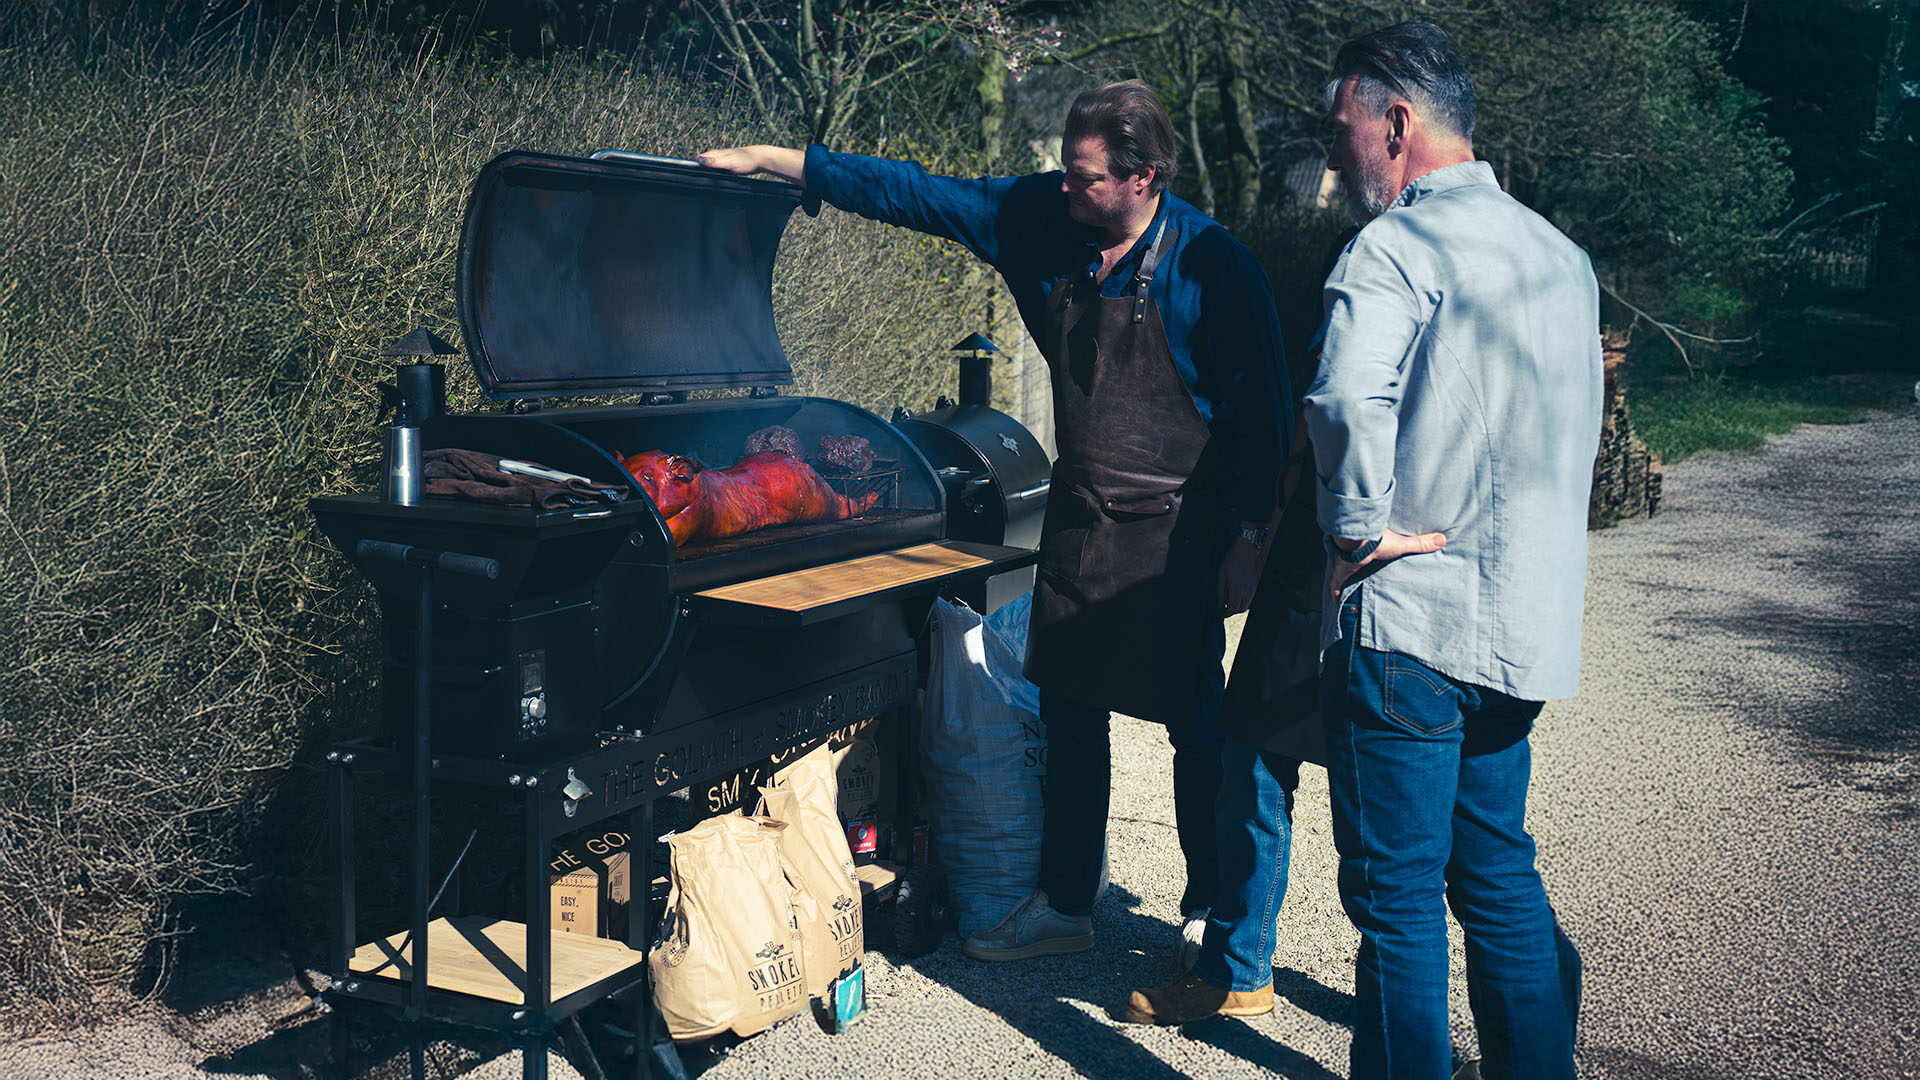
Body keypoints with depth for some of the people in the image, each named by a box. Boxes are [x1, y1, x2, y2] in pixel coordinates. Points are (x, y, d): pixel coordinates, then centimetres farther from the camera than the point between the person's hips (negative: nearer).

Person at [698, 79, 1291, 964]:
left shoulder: (1210, 266, -17)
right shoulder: (1042, 218, -3)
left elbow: (1259, 411, -11)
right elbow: (912, 193, 2)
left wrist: (1249, 539, -12)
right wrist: (767, 159, 1)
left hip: (1176, 527, -5)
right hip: (1079, 515, 6)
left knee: (1196, 725, 4)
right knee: (1069, 710, 12)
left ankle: (1212, 917, 21)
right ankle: (1065, 905, 26)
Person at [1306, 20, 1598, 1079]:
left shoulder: (1396, 247, -14)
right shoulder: (1561, 255, 12)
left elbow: (1348, 398, -33)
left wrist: (1362, 526, -20)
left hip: (1407, 620, -8)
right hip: (1527, 621, 8)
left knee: (1397, 893, 2)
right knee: (1499, 872, 19)